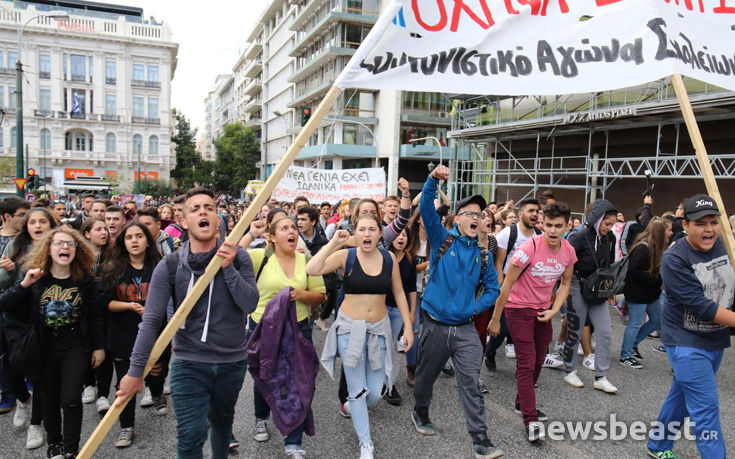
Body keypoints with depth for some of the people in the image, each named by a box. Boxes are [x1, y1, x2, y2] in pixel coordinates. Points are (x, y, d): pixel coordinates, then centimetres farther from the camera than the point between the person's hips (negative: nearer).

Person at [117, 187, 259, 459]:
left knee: (222, 421, 22)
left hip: (232, 362, 2)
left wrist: (228, 268, -24)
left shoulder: (237, 258, -6)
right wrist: (135, 371, -13)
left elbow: (250, 305, -15)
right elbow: (151, 321, -11)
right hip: (189, 363, -2)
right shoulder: (170, 266, -9)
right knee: (191, 436, -6)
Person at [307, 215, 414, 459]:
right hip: (350, 328, -2)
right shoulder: (346, 256, -10)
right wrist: (333, 243, -24)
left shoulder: (389, 258, -2)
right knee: (357, 389, 5)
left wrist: (408, 326, 3)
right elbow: (311, 270, -24)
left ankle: (355, 409, 43)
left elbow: (399, 293, 6)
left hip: (379, 328, 3)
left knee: (374, 392, 7)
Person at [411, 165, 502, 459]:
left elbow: (493, 287, 13)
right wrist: (434, 180, -29)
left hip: (465, 329, 2)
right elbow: (425, 209, -15)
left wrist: (476, 307, -3)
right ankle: (420, 413, 42)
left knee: (471, 382, -4)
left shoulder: (482, 253, 6)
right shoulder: (442, 239, -2)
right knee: (426, 376, 16)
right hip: (435, 326, -1)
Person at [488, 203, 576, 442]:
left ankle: (522, 402, 35)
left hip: (543, 311, 6)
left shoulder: (569, 252, -5)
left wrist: (554, 310, -3)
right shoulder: (529, 248, -23)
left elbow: (565, 283, 12)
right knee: (527, 363, -6)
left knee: (538, 361, 14)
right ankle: (530, 420, 1)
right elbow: (506, 285, -16)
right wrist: (495, 319, -12)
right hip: (519, 308, -6)